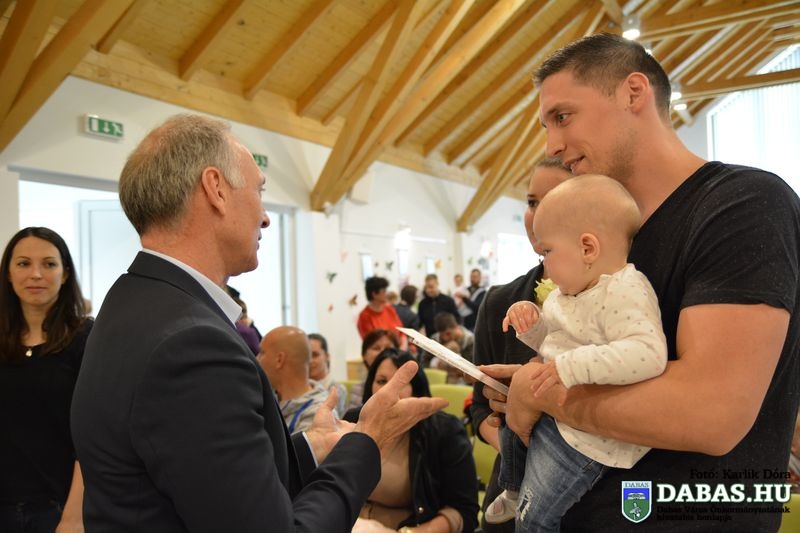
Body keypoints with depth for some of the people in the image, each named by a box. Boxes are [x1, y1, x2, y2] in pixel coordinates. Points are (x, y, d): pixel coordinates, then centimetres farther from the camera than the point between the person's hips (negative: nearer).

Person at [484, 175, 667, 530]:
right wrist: (530, 321, -4)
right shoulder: (568, 292, 4)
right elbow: (552, 342, 17)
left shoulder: (624, 292, -25)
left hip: (588, 432, -9)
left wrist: (573, 367, -41)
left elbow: (648, 354, -38)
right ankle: (514, 491, 53)